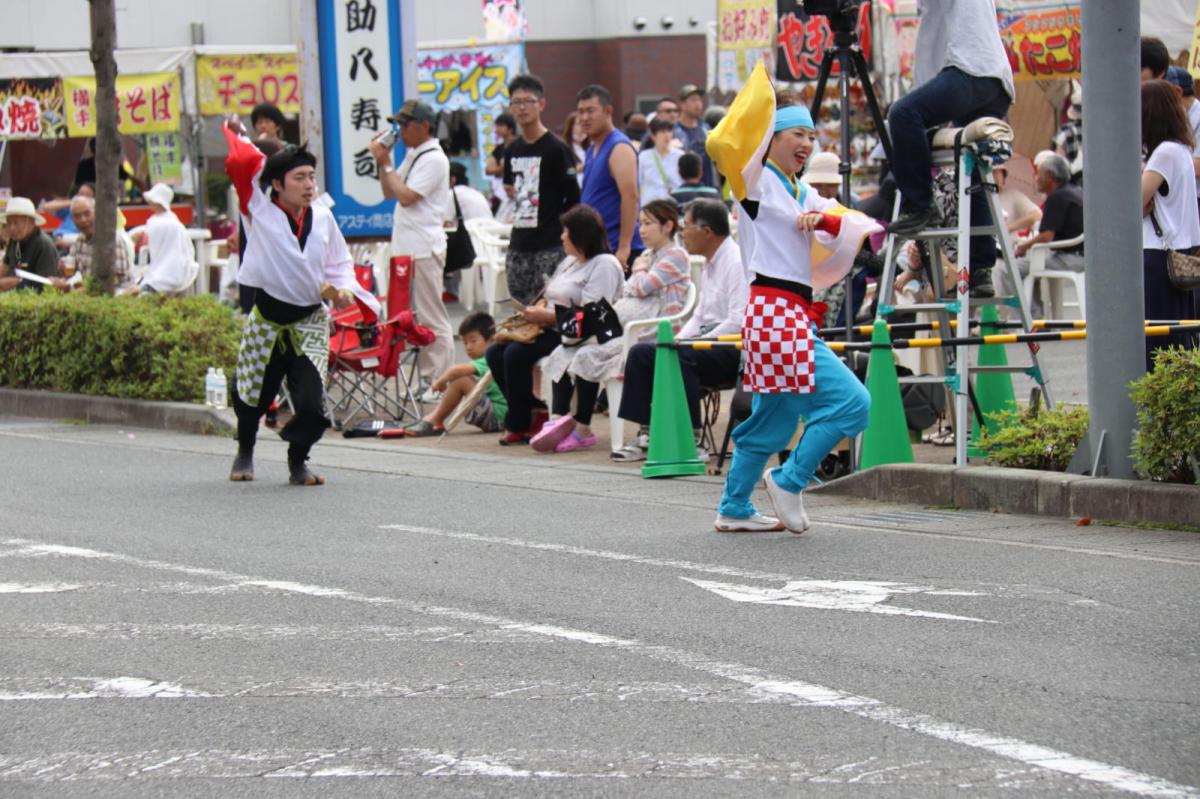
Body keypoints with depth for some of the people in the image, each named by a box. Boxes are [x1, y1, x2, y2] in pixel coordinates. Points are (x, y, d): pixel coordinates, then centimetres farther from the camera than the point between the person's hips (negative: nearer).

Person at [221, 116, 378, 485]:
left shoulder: (323, 218, 2)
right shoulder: (260, 210, -7)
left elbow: (339, 263, 14)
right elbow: (243, 163, -15)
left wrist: (345, 289, -4)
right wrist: (237, 133, 1)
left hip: (310, 321, 1)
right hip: (266, 319, -1)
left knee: (311, 402, -13)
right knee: (252, 397, 14)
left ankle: (298, 462, 12)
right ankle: (245, 452, 44)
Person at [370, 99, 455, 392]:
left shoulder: (433, 159, -13)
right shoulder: (412, 156, 17)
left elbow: (406, 196, -20)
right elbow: (390, 192, 20)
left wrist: (386, 164, -11)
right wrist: (383, 162, 8)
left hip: (425, 249, -10)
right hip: (406, 246, 10)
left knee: (432, 317, -7)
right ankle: (429, 377, 15)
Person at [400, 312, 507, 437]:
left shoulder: (488, 362, -15)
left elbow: (457, 369, -28)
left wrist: (440, 381, -14)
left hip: (497, 416, -10)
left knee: (460, 380, -18)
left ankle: (433, 422, -8)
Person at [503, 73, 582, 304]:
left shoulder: (556, 149, -7)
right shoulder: (513, 149, 13)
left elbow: (573, 198, -7)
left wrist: (555, 223, -5)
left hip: (550, 248, -7)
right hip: (518, 245, 7)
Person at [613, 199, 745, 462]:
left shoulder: (736, 261, -14)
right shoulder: (709, 264, 18)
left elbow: (739, 322, -23)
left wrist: (697, 342, -19)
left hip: (733, 349, -10)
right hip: (710, 341, 10)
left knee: (680, 358, -33)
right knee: (640, 353, 2)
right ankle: (646, 435, 0)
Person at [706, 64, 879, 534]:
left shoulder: (803, 195, 19)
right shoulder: (756, 181, -5)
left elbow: (856, 226, 14)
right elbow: (723, 144, -24)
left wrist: (824, 219, -7)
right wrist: (761, 86, -22)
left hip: (795, 315, 9)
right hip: (775, 313, -9)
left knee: (773, 422, 17)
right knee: (850, 402, -13)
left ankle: (734, 509, 26)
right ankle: (789, 481, -2)